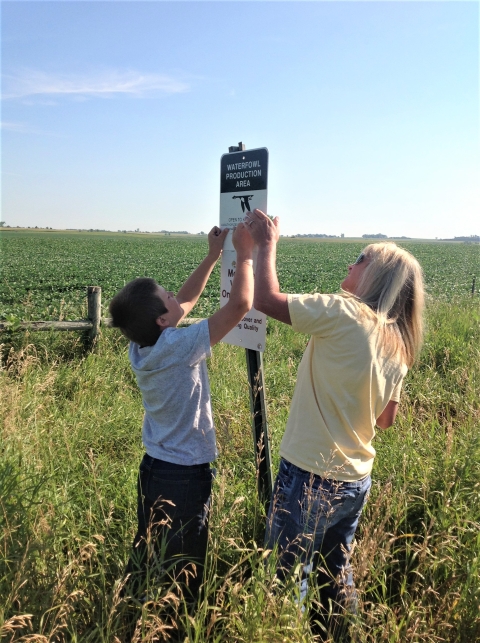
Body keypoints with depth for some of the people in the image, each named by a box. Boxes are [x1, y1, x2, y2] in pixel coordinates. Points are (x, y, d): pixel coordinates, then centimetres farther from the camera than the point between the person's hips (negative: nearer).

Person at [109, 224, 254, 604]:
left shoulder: (142, 345, -4)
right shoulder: (177, 347, -26)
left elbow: (185, 302, 11)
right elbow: (240, 305, -28)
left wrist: (213, 257, 9)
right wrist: (246, 254, -15)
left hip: (153, 468, 8)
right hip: (185, 476, -8)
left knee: (147, 559, 22)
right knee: (185, 572, 11)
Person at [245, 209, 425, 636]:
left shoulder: (344, 313, -18)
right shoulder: (400, 345, 6)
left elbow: (266, 300, -20)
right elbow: (387, 419, 13)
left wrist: (267, 244, -7)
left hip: (310, 476, -8)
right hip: (356, 481, 8)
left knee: (286, 577, 8)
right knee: (336, 576, 24)